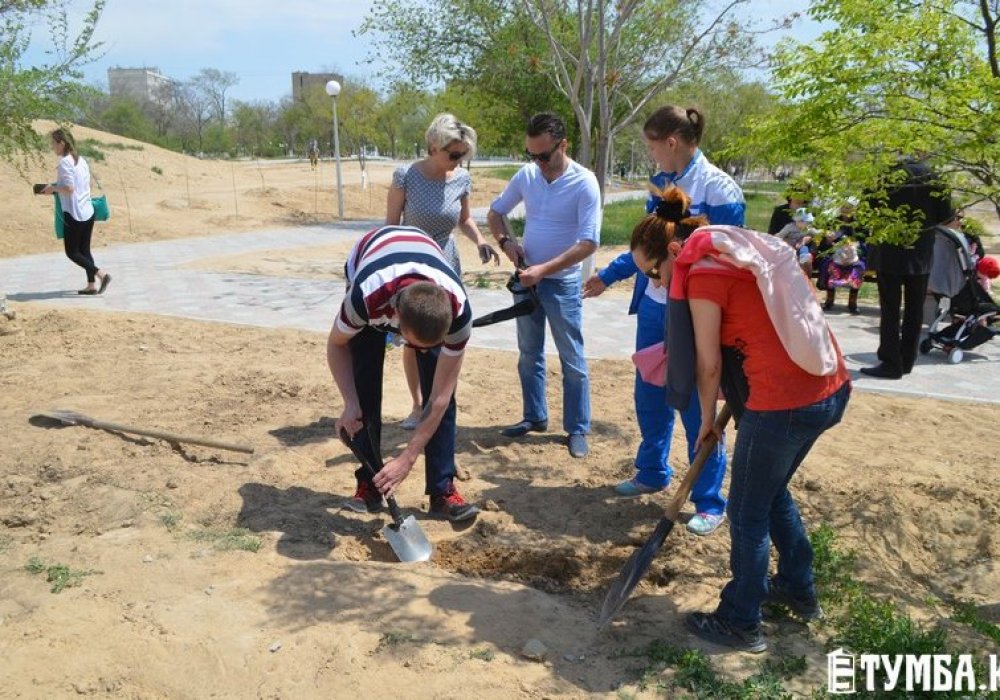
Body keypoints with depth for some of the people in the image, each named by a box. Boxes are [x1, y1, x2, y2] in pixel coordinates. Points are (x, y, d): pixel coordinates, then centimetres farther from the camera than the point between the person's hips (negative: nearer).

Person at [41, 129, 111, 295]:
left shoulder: (65, 162, -14)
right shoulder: (81, 160, 10)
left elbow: (69, 189, -21)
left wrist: (53, 188, -4)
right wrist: (56, 189, 16)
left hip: (74, 214, -8)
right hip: (88, 212, 8)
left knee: (72, 252, 3)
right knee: (84, 250, 13)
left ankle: (101, 274, -7)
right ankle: (91, 285, 12)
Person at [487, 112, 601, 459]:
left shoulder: (584, 183, -17)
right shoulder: (526, 175, -1)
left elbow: (588, 243, -21)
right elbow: (495, 212, 12)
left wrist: (544, 269, -27)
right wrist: (506, 241, -9)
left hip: (563, 283, -5)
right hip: (527, 279, 5)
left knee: (572, 360, 4)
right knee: (529, 354, 15)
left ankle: (577, 429, 15)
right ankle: (534, 416, 30)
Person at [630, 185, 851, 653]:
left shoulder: (703, 272, -12)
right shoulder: (739, 251, 15)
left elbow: (708, 364, -10)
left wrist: (707, 419, 6)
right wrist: (728, 407, 14)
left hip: (784, 403, -9)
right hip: (830, 388, 10)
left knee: (747, 514, 8)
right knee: (773, 491, 27)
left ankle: (740, 623, 22)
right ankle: (798, 589, 42)